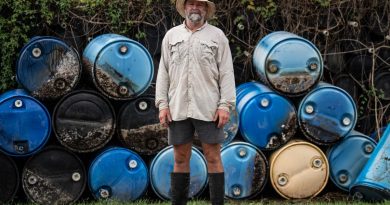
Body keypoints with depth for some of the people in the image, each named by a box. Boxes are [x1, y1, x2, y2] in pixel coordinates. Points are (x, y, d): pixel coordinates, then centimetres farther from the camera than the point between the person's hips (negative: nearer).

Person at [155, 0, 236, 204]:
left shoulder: (217, 36, 5)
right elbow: (163, 72, 9)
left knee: (213, 158, -1)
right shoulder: (171, 35, 11)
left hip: (208, 108, -2)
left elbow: (226, 73, 0)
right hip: (178, 108, 2)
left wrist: (225, 105, -9)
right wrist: (162, 105, 0)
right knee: (180, 159, 7)